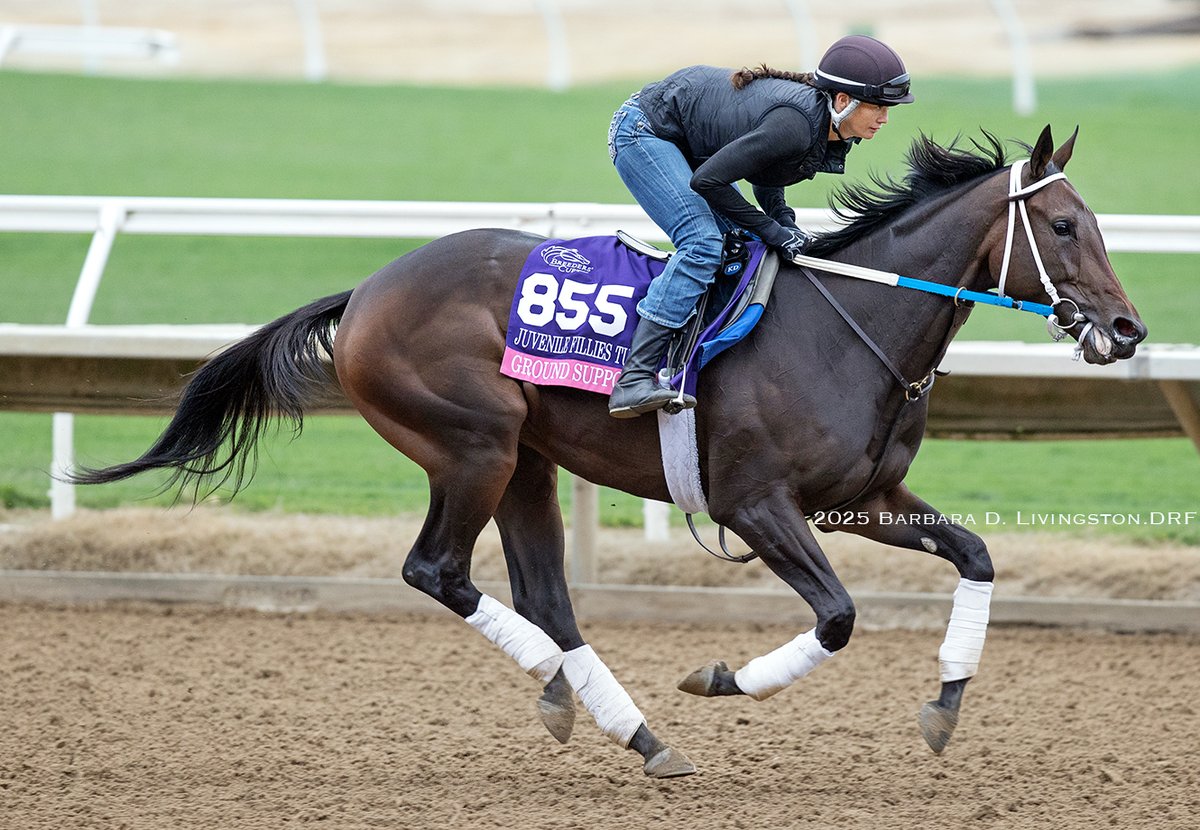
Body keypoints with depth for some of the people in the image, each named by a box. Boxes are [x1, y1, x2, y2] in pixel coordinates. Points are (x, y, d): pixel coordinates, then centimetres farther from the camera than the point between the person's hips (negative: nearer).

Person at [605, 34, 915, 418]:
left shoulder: (831, 133, -6)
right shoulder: (796, 124, -34)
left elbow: (766, 171, 10)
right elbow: (708, 180, -30)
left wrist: (785, 226, -5)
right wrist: (772, 231, -21)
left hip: (682, 144, 10)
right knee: (702, 244, -21)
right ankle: (633, 381, -28)